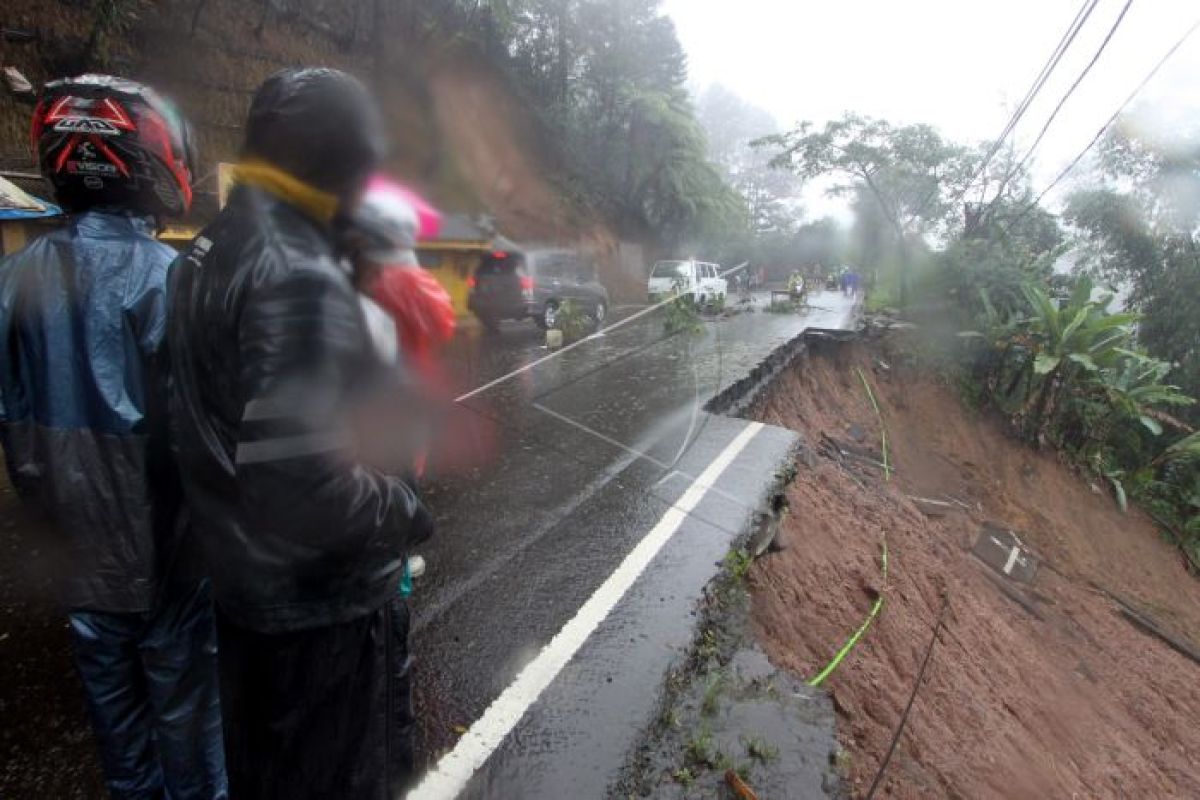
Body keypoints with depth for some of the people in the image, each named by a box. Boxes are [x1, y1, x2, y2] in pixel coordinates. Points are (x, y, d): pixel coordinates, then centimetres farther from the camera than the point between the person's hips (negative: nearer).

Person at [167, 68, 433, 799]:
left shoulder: (214, 250, 4)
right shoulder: (299, 280, -27)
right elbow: (305, 487, -34)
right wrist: (406, 508, -16)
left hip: (247, 582, 9)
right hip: (322, 601, -9)